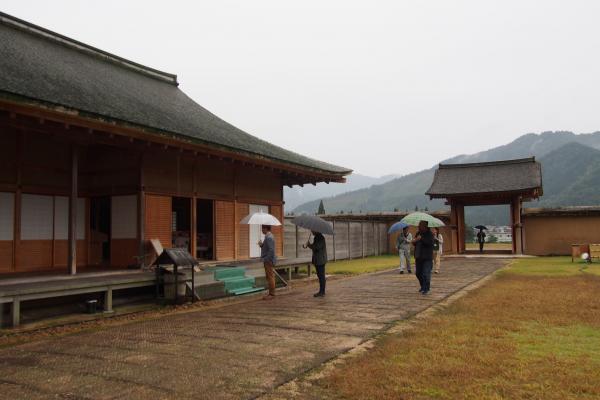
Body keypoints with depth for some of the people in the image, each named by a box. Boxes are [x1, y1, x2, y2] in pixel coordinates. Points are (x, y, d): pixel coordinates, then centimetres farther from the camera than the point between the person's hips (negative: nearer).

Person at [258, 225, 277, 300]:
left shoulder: (269, 237, -17)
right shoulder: (268, 236, 15)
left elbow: (271, 250, -24)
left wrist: (265, 259, -20)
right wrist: (261, 244, 3)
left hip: (269, 261, -10)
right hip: (267, 261, 10)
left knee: (270, 277, -4)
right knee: (269, 277, 14)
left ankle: (272, 294, 1)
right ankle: (271, 293, 20)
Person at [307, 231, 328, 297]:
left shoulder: (320, 238, -15)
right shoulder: (317, 237, 15)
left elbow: (317, 247, -23)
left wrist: (309, 244, -11)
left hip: (320, 260, -10)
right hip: (318, 260, 10)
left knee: (321, 275, -5)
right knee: (320, 275, 13)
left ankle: (322, 292, -1)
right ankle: (321, 291, 20)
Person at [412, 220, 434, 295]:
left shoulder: (430, 234, -9)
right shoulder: (418, 233, 13)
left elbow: (430, 243, -24)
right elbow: (415, 244, 19)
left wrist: (421, 239, -28)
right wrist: (414, 242, -4)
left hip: (427, 258, -7)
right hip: (418, 257, 7)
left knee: (426, 273, -8)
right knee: (418, 273, 13)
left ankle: (426, 288, 2)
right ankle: (423, 286, 31)